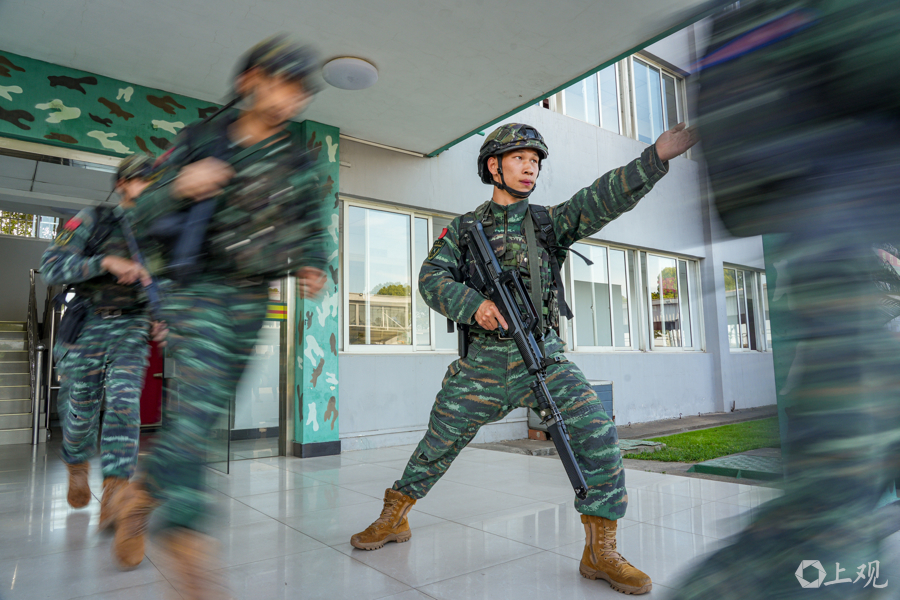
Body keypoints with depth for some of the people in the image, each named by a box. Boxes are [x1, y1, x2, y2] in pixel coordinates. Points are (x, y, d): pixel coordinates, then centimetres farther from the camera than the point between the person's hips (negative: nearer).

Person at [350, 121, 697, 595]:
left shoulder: (548, 221, 7)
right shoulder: (464, 228, 6)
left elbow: (602, 199, -8)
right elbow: (432, 278, -5)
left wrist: (657, 155, -21)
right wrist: (472, 303, -24)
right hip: (482, 362, 0)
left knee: (597, 435, -15)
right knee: (438, 444, 8)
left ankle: (601, 552, 1)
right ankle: (394, 518, 30)